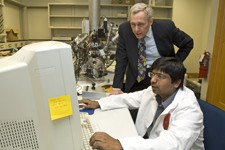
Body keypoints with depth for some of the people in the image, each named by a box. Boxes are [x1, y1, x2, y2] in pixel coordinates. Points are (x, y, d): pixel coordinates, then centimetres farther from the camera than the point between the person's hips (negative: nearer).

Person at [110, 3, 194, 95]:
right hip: (136, 79, 1)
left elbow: (188, 43, -1)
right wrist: (116, 87, -19)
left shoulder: (166, 27, -17)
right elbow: (121, 59, -11)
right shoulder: (124, 29, -14)